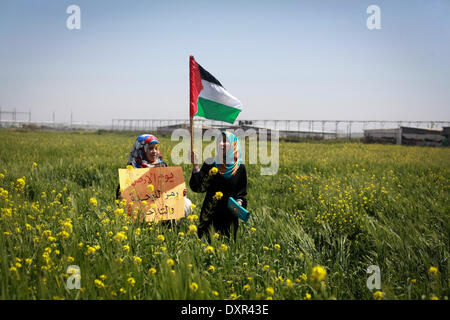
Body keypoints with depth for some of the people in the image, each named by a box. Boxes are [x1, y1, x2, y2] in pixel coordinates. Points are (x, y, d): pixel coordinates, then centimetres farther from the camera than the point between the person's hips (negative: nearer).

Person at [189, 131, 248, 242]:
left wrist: (239, 202, -11)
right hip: (210, 214, 0)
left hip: (230, 214, 1)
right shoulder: (210, 163, 0)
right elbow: (198, 187, -10)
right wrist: (196, 166, -18)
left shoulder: (240, 167, 2)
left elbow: (242, 192, 8)